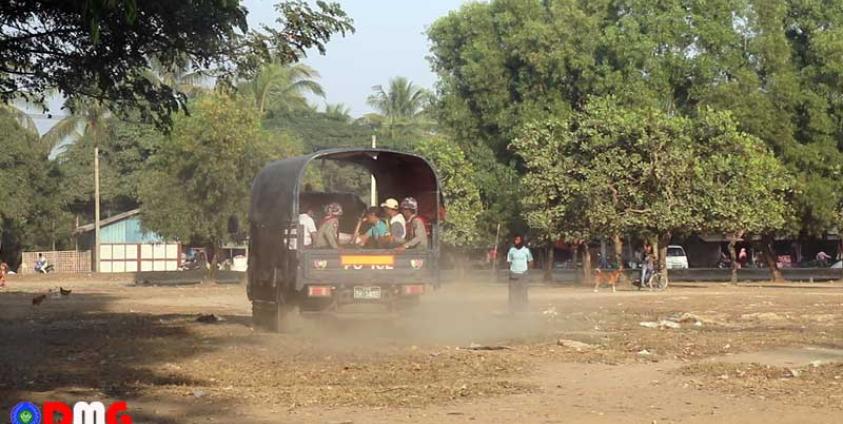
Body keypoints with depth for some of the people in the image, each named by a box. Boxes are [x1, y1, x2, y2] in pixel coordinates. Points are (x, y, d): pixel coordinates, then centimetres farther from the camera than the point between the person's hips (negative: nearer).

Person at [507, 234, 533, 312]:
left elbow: (530, 261, 8)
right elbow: (508, 261, 10)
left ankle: (523, 308, 4)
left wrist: (527, 268, 1)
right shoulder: (511, 250, 2)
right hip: (513, 273, 1)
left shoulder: (526, 250, -1)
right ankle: (513, 308, 7)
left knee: (523, 291, -1)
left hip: (523, 273, -1)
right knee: (513, 291, 1)